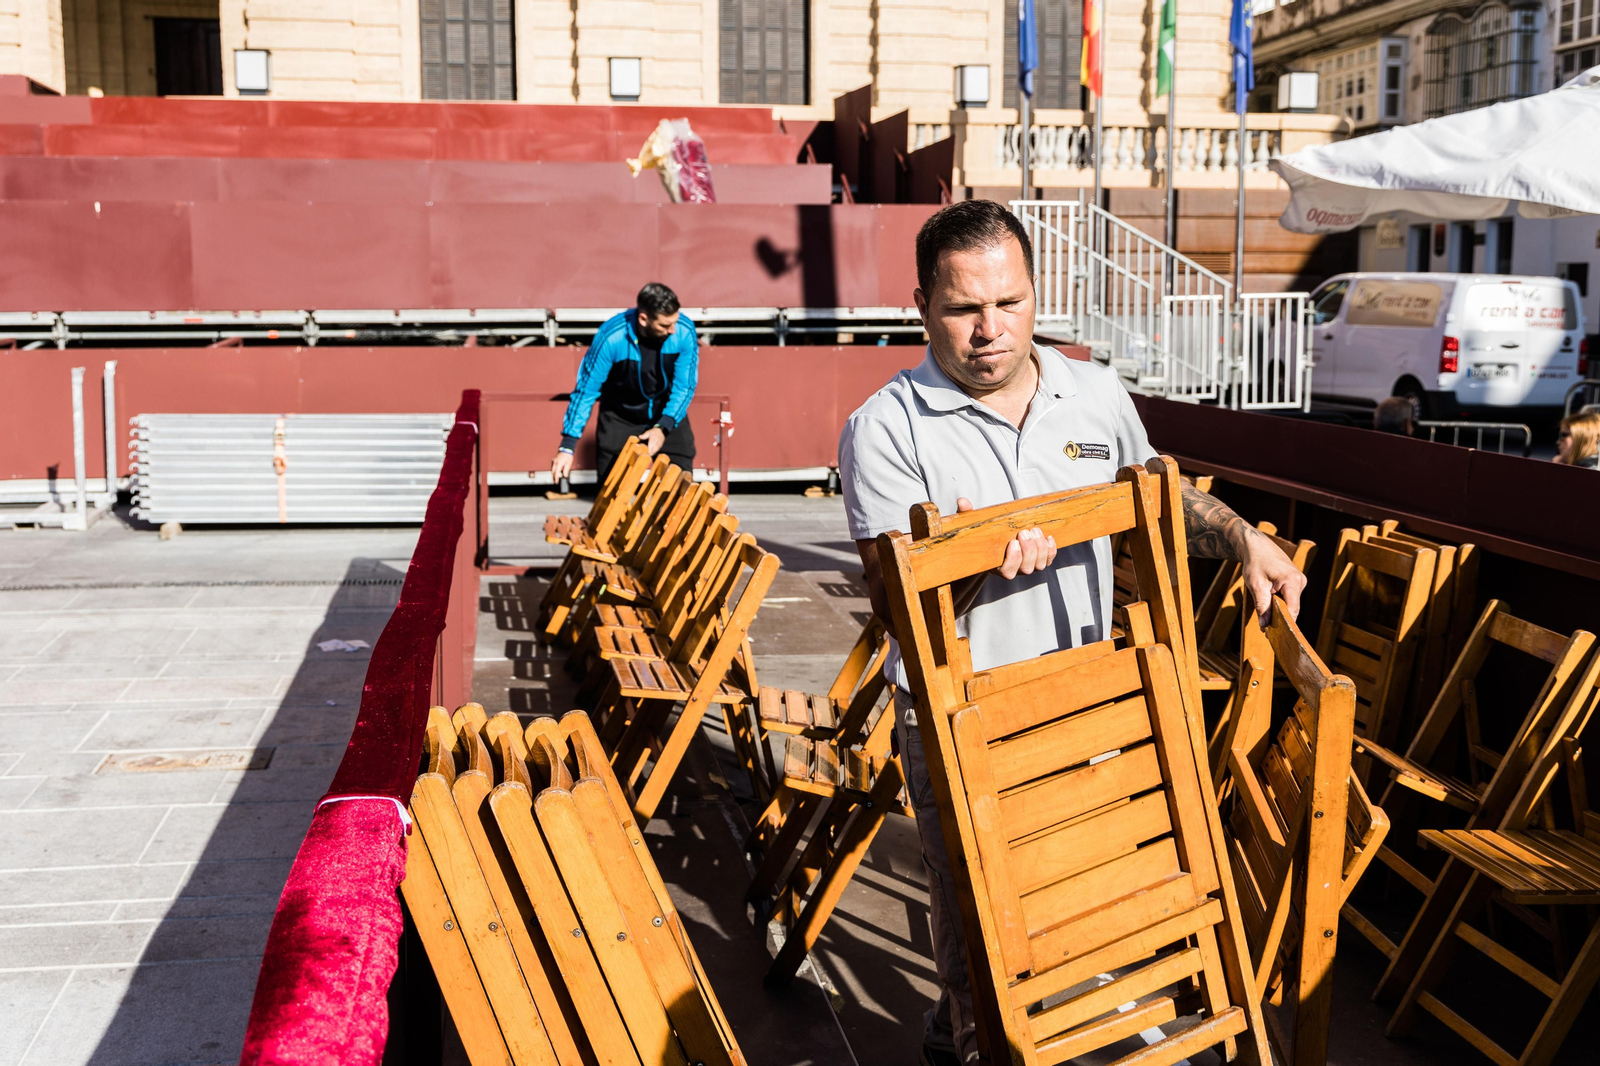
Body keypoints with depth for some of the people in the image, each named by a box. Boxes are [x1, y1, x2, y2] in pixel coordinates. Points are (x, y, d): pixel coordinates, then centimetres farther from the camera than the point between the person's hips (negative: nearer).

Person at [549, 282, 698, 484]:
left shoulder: (685, 331, -25)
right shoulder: (611, 337, -30)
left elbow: (685, 386, -15)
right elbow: (586, 390, -21)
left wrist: (663, 427, -28)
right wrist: (567, 446, -23)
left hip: (668, 414, 1)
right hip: (619, 417, -1)